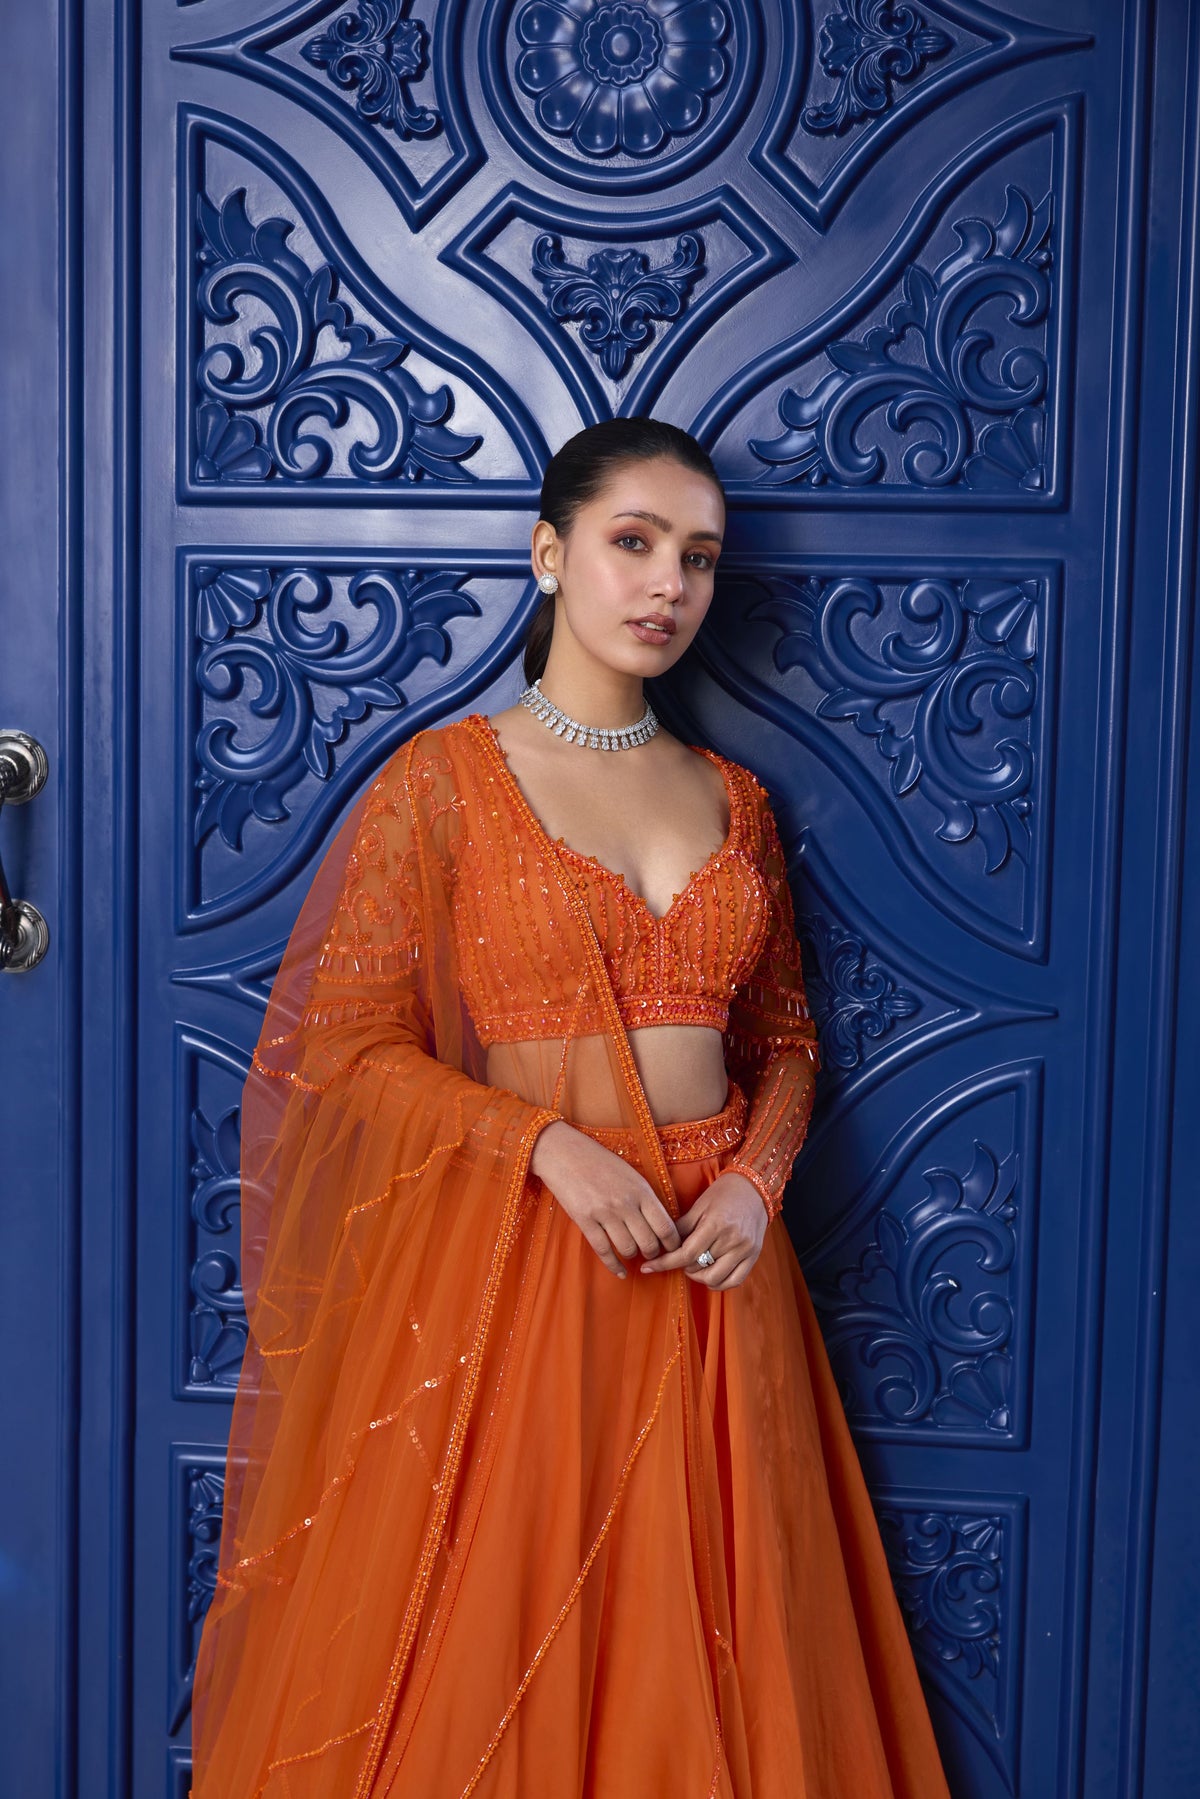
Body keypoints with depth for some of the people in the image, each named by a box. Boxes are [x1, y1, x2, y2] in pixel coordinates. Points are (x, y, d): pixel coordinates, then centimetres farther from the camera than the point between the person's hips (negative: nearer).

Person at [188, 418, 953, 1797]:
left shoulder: (733, 800, 10)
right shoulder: (444, 779, -4)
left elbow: (785, 1036, 14)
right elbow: (347, 1043, -6)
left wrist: (757, 1176, -5)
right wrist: (551, 1143, -17)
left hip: (713, 1256, 4)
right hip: (511, 1253, -4)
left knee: (700, 1650, 11)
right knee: (485, 1651, 5)